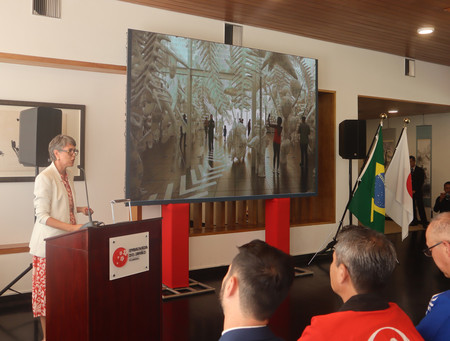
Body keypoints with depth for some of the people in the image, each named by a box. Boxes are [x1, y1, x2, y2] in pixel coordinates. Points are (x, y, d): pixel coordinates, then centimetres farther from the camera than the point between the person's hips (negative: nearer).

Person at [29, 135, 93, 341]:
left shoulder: (68, 175, 11)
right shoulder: (45, 178, -14)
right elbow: (42, 216, -17)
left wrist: (79, 209, 8)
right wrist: (73, 227, -24)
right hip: (48, 243, -7)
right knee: (47, 289, 2)